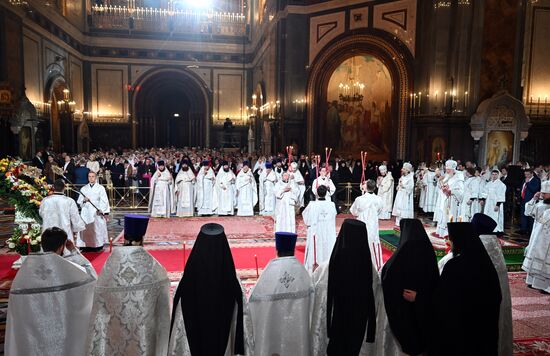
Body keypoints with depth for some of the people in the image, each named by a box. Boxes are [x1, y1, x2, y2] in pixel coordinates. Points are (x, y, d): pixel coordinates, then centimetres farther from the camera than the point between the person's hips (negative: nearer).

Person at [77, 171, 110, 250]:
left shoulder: (100, 188, 4)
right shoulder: (83, 188, 13)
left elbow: (104, 201, -2)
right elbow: (79, 201, 10)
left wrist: (102, 210, -15)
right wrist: (84, 200, -12)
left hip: (97, 213, -3)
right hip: (86, 213, 3)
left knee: (98, 229, -5)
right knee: (86, 230, -4)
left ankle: (99, 245, -1)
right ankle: (87, 245, 1)